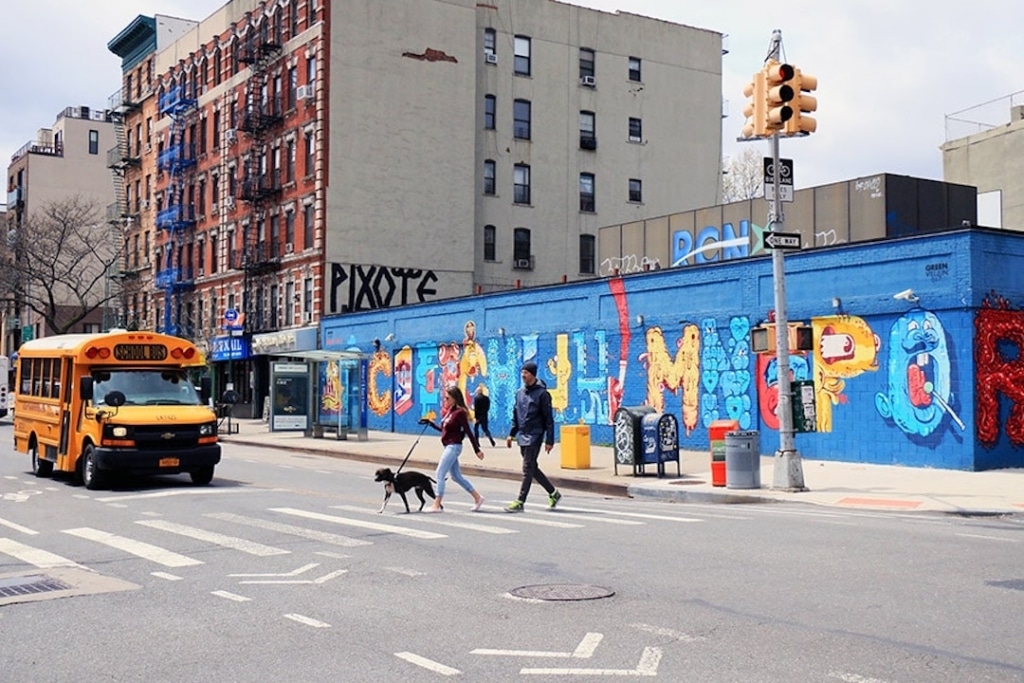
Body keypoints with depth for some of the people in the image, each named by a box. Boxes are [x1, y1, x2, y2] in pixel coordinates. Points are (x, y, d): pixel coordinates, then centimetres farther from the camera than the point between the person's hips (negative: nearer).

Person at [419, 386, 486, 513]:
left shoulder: (459, 413, -15)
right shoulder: (447, 411, 9)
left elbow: (468, 432, -15)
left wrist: (477, 450, -13)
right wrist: (431, 423, 11)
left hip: (454, 446, -9)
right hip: (449, 446, 9)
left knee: (439, 474, -6)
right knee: (456, 476, 16)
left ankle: (437, 505, 0)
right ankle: (477, 497, 26)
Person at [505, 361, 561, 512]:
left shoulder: (542, 393, -10)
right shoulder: (520, 393, 11)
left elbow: (548, 419, -10)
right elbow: (515, 415, 19)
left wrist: (549, 440, -13)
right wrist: (512, 434, 13)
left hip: (534, 437, -8)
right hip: (522, 436, 8)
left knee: (527, 469, -7)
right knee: (532, 468, 13)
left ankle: (520, 502, -5)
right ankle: (553, 493, 27)